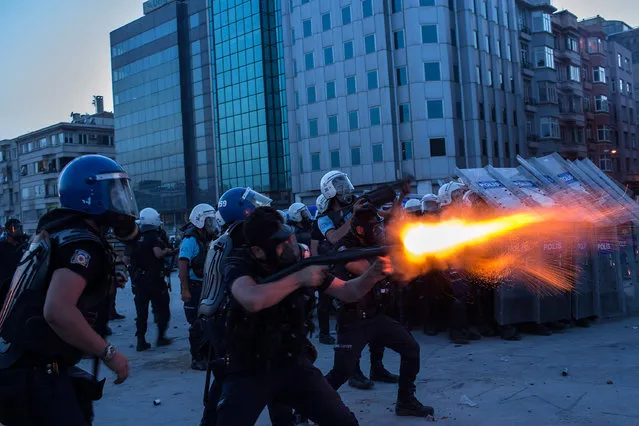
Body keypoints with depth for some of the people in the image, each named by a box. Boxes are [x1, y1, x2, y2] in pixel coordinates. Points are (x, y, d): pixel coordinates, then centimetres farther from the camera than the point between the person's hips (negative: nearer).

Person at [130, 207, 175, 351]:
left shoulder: (137, 238, 7)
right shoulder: (154, 236, -13)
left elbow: (129, 258, 13)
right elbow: (158, 253, -28)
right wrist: (167, 250, -10)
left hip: (138, 279, 6)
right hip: (154, 279, -5)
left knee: (141, 311, 9)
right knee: (162, 308, 10)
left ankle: (141, 341, 9)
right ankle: (161, 337, 13)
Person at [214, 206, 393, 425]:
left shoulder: (301, 260, -3)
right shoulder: (239, 263, -15)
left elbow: (346, 292, 4)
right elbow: (252, 300, -38)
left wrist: (372, 274, -15)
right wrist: (298, 279, -29)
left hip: (295, 365, 3)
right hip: (249, 371, -3)